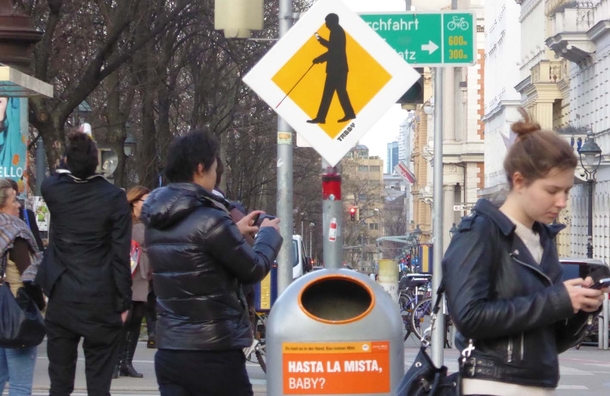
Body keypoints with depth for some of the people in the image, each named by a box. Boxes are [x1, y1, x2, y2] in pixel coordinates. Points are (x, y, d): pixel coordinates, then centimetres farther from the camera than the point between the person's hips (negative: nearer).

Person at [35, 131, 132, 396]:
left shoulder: (52, 189, -3)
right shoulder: (113, 197, -11)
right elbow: (121, 255, -11)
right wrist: (123, 302, -4)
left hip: (62, 300, 3)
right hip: (101, 303, -3)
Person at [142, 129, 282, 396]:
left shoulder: (157, 221, 8)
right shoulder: (209, 220, -16)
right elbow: (253, 270, -5)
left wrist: (235, 231, 25)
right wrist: (269, 234, 12)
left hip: (168, 352, 7)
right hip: (214, 353, -7)